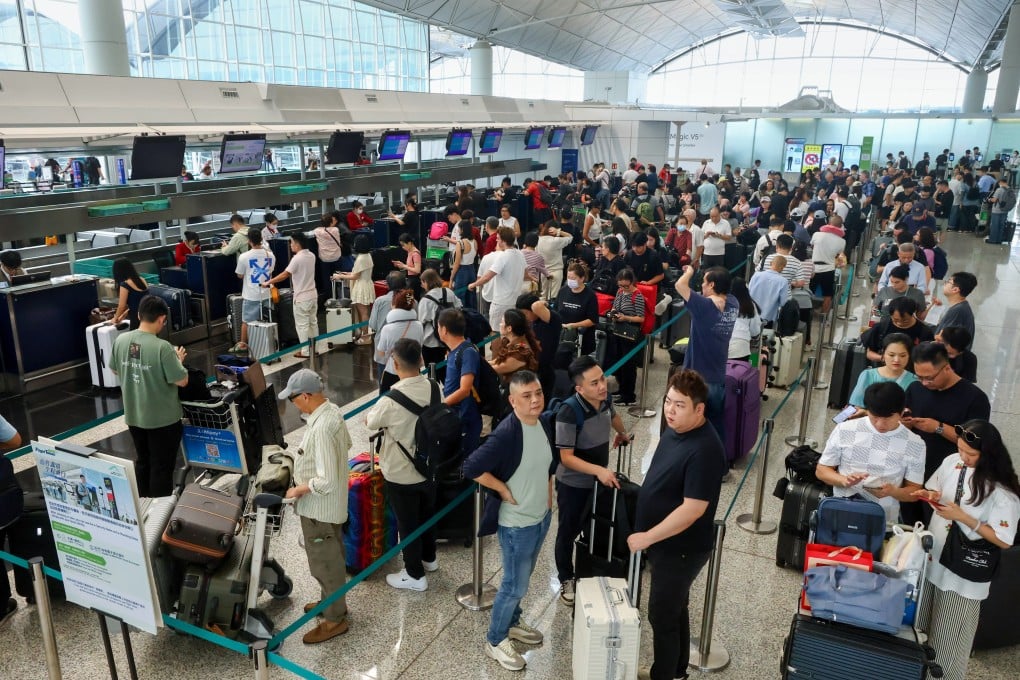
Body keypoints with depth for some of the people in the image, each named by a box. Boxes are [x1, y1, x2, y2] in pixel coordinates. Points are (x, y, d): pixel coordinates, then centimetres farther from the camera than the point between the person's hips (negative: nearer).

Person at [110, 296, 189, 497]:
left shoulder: (120, 340, -5)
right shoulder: (162, 347, -25)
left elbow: (115, 370, 11)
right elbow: (182, 381, -21)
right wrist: (178, 360, -4)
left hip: (133, 416, 6)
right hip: (162, 418, -6)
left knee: (142, 461, 23)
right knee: (161, 466, 8)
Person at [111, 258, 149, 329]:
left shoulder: (125, 284, -10)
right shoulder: (141, 280, 11)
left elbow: (122, 306, -4)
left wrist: (115, 318, 15)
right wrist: (123, 315, 27)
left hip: (138, 320, -7)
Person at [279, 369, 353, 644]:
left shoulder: (321, 428, -33)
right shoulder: (332, 410, -4)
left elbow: (326, 482, -32)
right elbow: (346, 445, 15)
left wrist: (298, 490, -16)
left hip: (319, 507, -9)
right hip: (331, 504, 10)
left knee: (324, 563, 9)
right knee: (331, 557, 25)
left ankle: (335, 619, 25)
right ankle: (332, 602, 44)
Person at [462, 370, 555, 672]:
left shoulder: (545, 425, -3)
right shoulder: (506, 434, -28)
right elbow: (471, 468, -29)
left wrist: (548, 492, 8)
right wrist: (503, 489, -22)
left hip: (541, 517, 7)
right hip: (516, 523, -7)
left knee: (522, 579, 24)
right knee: (515, 585, 6)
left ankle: (512, 623, 45)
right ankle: (495, 640, 27)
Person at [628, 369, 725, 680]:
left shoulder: (704, 450, -29)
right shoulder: (674, 430, 0)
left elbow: (693, 509, -29)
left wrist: (647, 537, -22)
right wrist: (649, 536, 15)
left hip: (681, 548, -9)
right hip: (665, 541, 9)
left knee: (662, 615, 7)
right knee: (674, 608, 24)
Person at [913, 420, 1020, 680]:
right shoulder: (951, 462, -5)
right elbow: (933, 489, 13)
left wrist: (963, 517, -25)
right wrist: (933, 496, -10)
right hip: (931, 559, 6)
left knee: (947, 639, 10)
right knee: (918, 626, 20)